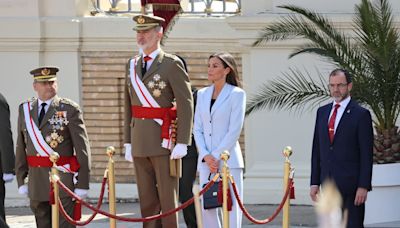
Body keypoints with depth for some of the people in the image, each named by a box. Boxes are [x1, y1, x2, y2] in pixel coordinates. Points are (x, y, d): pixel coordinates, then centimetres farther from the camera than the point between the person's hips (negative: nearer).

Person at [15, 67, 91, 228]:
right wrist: (21, 180, 5)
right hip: (36, 182, 4)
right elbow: (21, 148, 10)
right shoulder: (25, 110, 9)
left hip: (63, 180, -4)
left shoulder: (70, 110, -4)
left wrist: (82, 184, -10)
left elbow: (82, 148, -6)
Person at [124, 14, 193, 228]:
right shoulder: (133, 65, 13)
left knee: (168, 198, -2)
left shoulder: (172, 64, -5)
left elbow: (186, 105, -9)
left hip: (164, 140, -6)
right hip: (140, 143, 6)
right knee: (147, 200, 8)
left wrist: (182, 143, -15)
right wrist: (128, 141, 12)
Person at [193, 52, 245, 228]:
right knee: (207, 207, 3)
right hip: (206, 161, 5)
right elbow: (197, 129, 10)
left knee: (231, 207, -6)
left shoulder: (237, 94, -2)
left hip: (228, 160, -5)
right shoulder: (202, 94, 14)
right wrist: (206, 156, -4)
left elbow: (234, 130, -8)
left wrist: (217, 156, -12)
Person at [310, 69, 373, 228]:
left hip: (351, 185, -5)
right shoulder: (322, 112, 14)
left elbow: (366, 155, -7)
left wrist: (363, 186, -13)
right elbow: (317, 150, 14)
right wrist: (314, 182, 8)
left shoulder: (361, 114, -4)